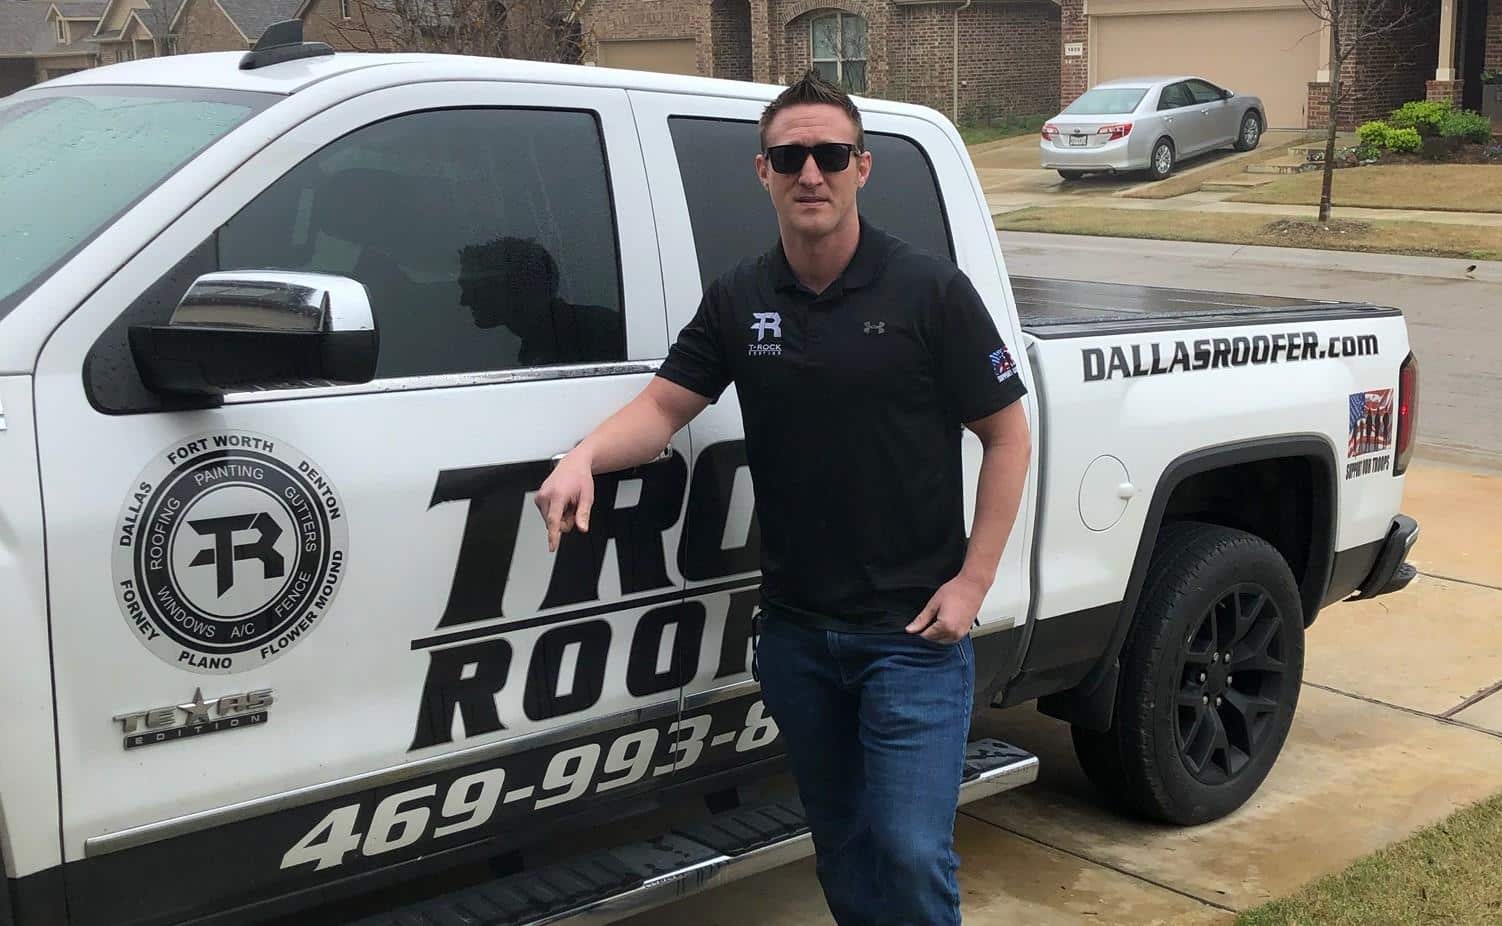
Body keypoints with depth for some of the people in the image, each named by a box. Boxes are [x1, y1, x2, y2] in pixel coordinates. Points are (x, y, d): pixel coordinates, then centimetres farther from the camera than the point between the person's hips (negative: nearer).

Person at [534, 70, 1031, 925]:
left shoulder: (930, 291, -8)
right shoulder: (738, 301, 4)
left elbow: (1008, 435, -4)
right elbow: (663, 407, 3)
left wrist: (973, 580, -11)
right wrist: (585, 459, -18)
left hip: (912, 632, -4)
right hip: (795, 631, 4)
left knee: (911, 853, -5)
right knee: (842, 846, 18)